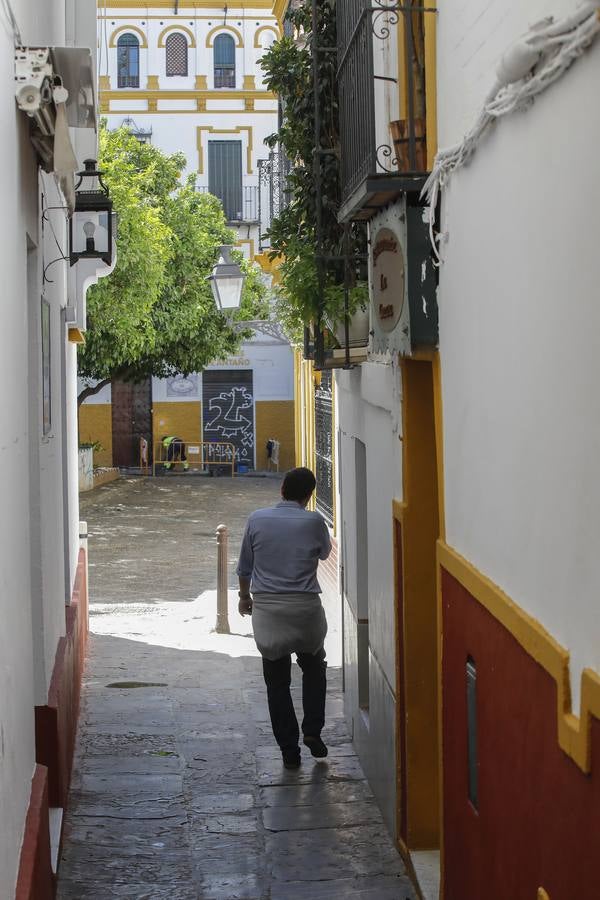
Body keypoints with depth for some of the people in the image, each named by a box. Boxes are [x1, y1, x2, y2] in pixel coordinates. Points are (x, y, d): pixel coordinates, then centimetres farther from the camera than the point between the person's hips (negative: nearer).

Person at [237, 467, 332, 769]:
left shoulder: (257, 520, -2)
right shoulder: (313, 522, -6)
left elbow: (244, 566, 7)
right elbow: (324, 552, 15)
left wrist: (244, 596, 24)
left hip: (266, 609, 1)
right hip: (305, 608, -1)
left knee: (277, 682, 9)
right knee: (314, 668, 23)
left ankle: (289, 750, 12)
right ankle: (312, 731, 13)